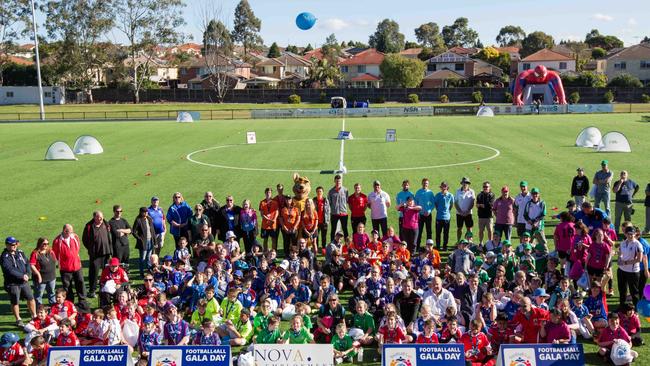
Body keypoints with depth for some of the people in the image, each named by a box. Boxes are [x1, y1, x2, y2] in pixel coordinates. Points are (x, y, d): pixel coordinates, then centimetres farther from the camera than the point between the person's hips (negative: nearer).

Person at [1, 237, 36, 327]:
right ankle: (18, 320, 22)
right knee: (15, 302, 7)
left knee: (31, 298, 11)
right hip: (12, 283, -6)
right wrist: (22, 276, -23)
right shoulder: (5, 257, -14)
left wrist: (28, 274, -13)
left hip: (24, 282, 6)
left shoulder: (20, 253, 6)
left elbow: (27, 264, 4)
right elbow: (10, 270, -23)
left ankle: (34, 316, 26)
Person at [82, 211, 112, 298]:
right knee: (94, 272, -5)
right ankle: (92, 290, 3)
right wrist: (90, 248, -2)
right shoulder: (89, 226, -6)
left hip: (106, 252, 4)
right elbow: (84, 239, 1)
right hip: (95, 253, -4)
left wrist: (110, 249, 10)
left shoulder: (106, 225, 7)